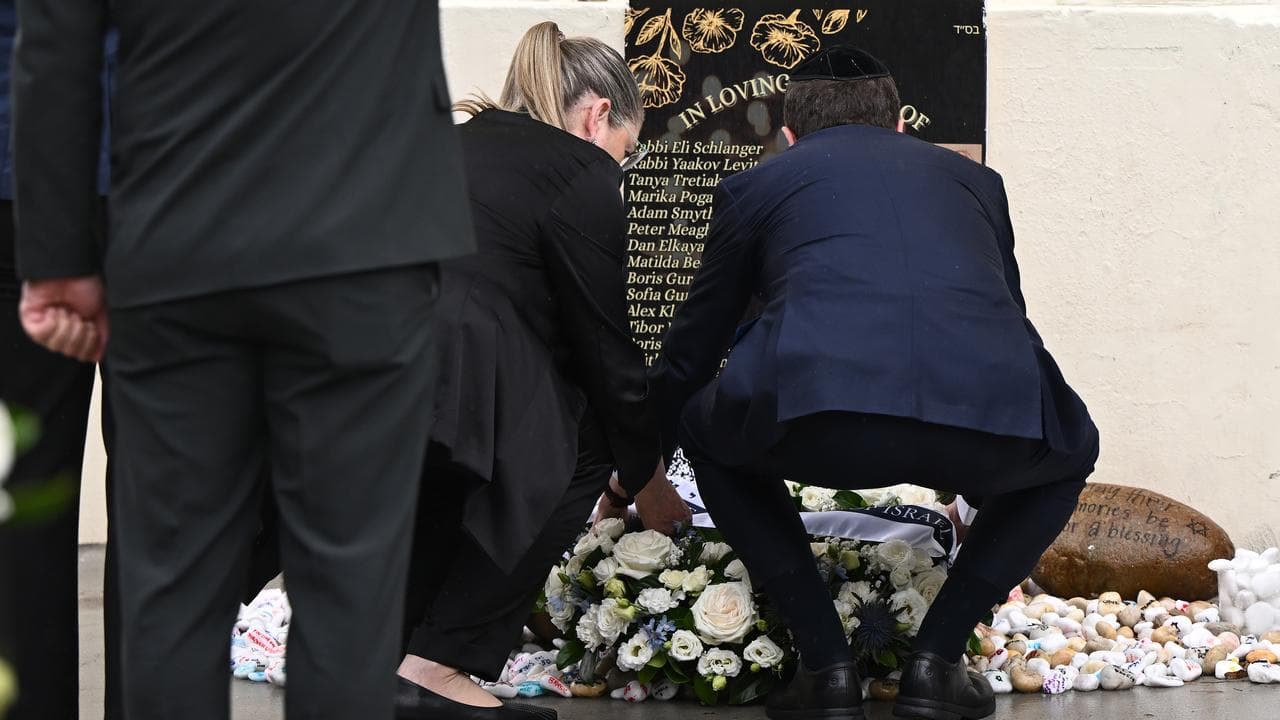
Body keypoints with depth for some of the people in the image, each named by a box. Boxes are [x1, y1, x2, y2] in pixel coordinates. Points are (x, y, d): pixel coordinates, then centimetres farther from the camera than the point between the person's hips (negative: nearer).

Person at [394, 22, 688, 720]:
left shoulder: (468, 144, 31)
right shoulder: (579, 172, 8)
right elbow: (608, 348, 12)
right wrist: (642, 479, 29)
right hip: (428, 384, -8)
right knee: (577, 452, 16)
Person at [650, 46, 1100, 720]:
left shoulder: (757, 183, 30)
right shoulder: (973, 179, 35)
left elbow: (691, 349, 39)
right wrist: (971, 478, 65)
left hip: (814, 415, -1)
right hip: (989, 419, 2)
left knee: (707, 433, 33)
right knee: (1068, 451, 36)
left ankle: (824, 663, 21)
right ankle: (936, 658, 22)